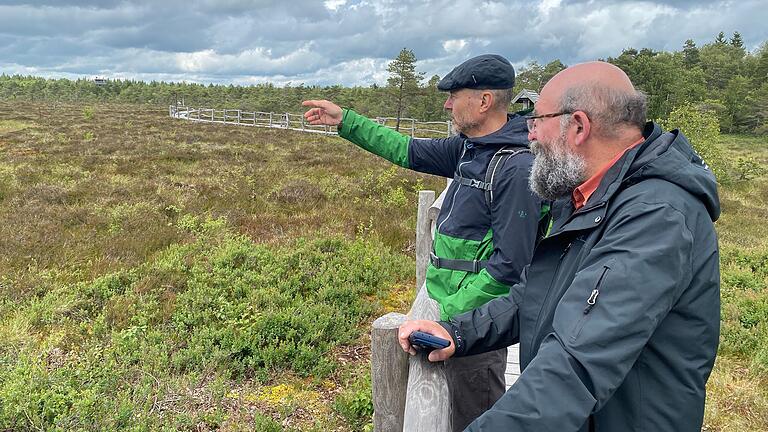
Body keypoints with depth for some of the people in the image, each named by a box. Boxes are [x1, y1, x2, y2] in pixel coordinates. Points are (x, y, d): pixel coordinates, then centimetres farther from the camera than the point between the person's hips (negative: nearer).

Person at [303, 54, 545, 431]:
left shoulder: (517, 168, -23)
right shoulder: (470, 147, 4)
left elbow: (510, 266, -24)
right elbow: (410, 152, 14)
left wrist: (448, 312, -19)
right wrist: (344, 120, 14)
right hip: (457, 306, 9)